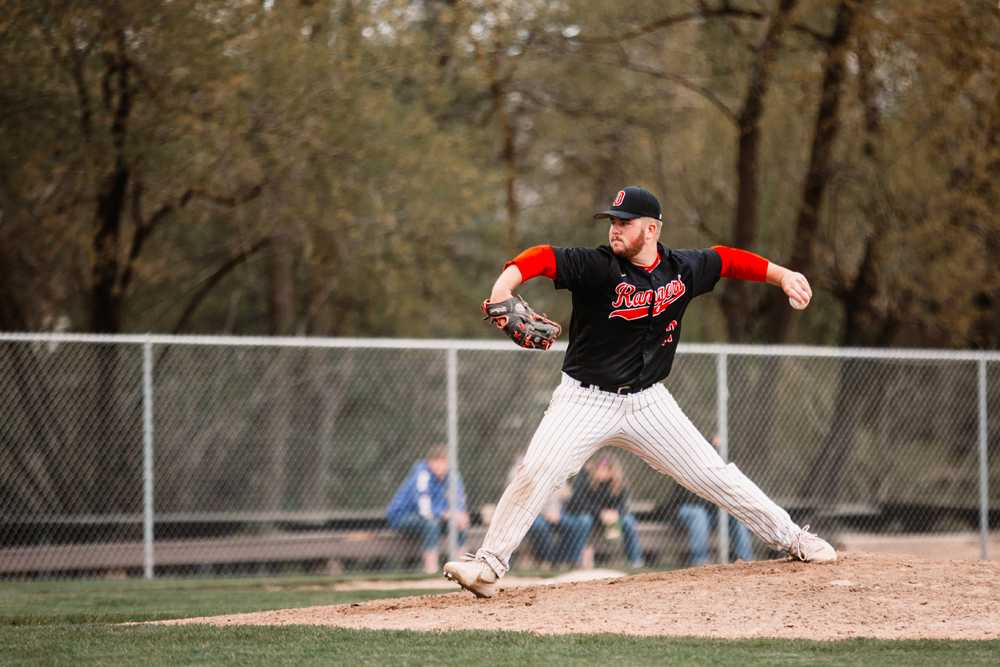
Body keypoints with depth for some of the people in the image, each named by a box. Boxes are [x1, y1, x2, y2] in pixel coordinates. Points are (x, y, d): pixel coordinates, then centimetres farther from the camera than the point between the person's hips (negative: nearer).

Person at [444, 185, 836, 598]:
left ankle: (790, 538, 20)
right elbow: (540, 259, -29)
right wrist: (503, 289, -47)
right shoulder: (597, 267, -16)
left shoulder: (683, 269, -2)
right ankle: (488, 566, -11)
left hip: (648, 402, 3)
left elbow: (726, 260, 17)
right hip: (585, 401, -3)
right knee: (535, 472, -19)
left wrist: (782, 276, 17)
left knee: (712, 474, 5)